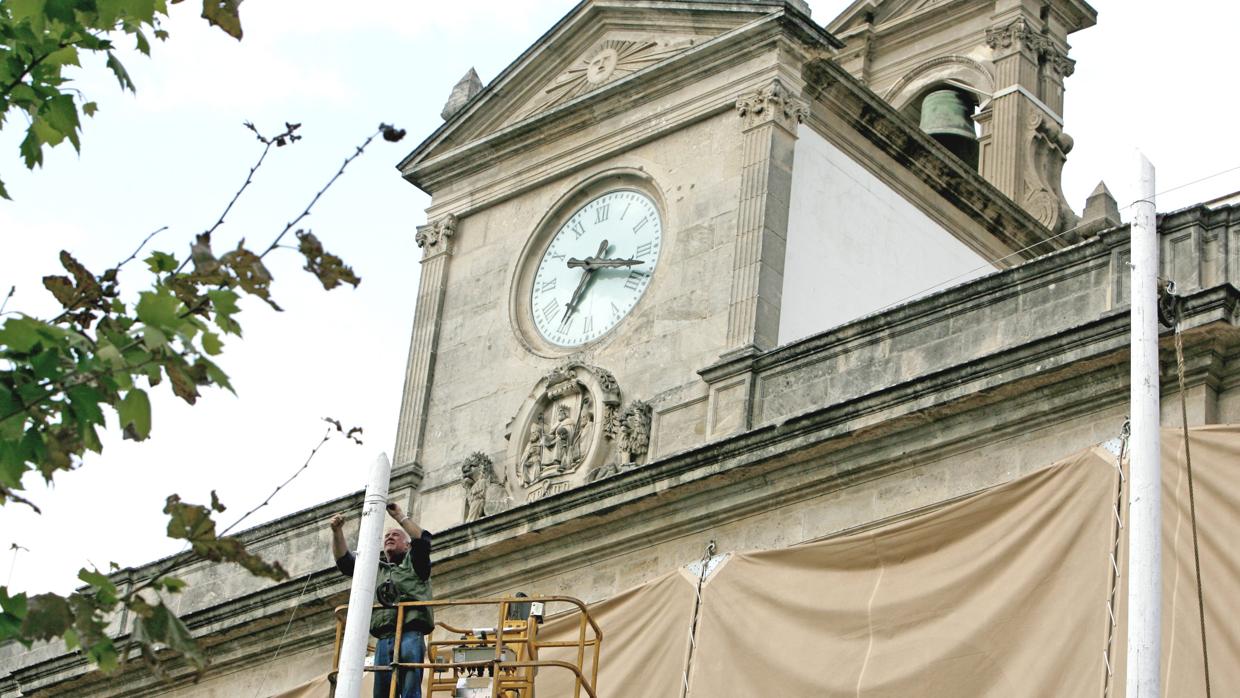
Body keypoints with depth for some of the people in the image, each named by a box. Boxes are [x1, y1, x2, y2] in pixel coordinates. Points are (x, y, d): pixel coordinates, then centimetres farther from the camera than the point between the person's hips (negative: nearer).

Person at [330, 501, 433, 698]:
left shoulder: (412, 562, 18)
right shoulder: (375, 569, 32)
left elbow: (422, 540, -1)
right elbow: (344, 562, 23)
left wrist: (399, 516, 0)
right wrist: (337, 532, 10)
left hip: (410, 635, -5)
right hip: (383, 639, 5)